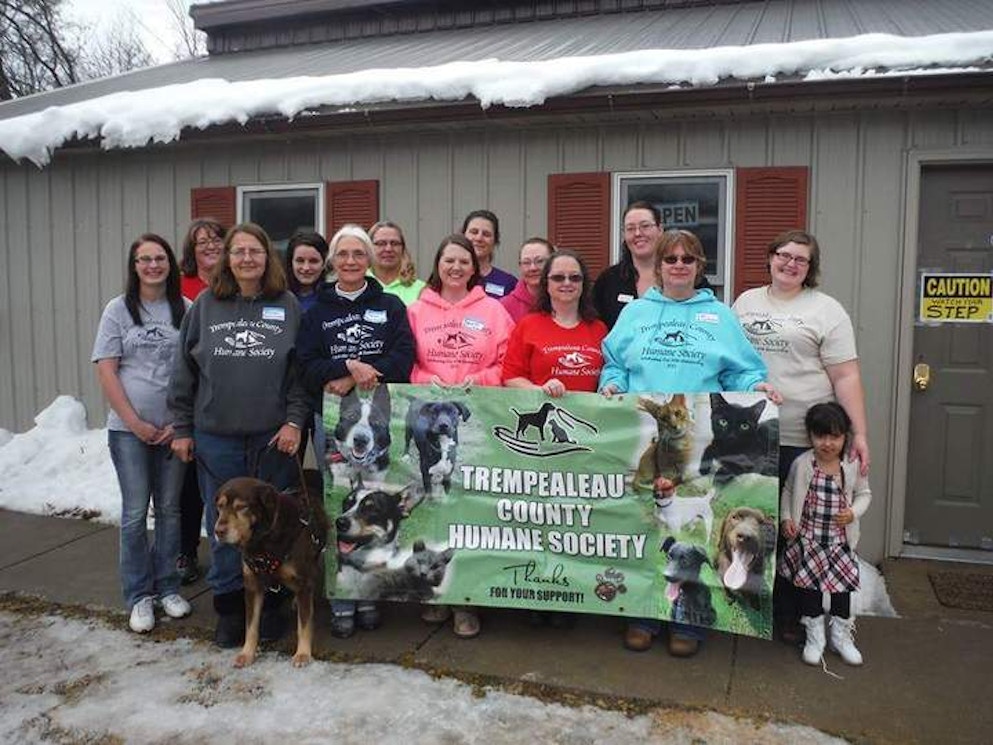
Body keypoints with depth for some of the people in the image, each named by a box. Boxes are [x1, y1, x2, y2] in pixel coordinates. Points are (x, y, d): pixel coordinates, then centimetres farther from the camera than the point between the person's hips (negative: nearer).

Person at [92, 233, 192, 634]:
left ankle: (167, 587, 24)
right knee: (135, 513, 3)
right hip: (129, 428, -1)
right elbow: (106, 371, -3)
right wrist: (136, 423, -9)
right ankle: (139, 596, 17)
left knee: (169, 508, 10)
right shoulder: (119, 310, 0)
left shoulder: (185, 310, 2)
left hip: (174, 428, 1)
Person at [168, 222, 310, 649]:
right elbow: (184, 370, 7)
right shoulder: (205, 305, 5)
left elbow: (303, 370, 1)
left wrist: (295, 421, -7)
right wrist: (182, 428, 5)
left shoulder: (288, 306, 3)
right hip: (216, 437, 1)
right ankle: (229, 608, 23)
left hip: (273, 437, -1)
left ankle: (270, 605, 24)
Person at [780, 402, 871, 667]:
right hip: (808, 538, -1)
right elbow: (788, 492, 4)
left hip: (840, 538, 1)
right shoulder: (802, 464, -9)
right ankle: (814, 634, 20)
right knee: (809, 583, 3)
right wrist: (785, 518, -7)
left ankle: (841, 634, 28)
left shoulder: (853, 466, -7)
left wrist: (853, 512, -11)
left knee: (842, 583, 8)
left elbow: (864, 494, 7)